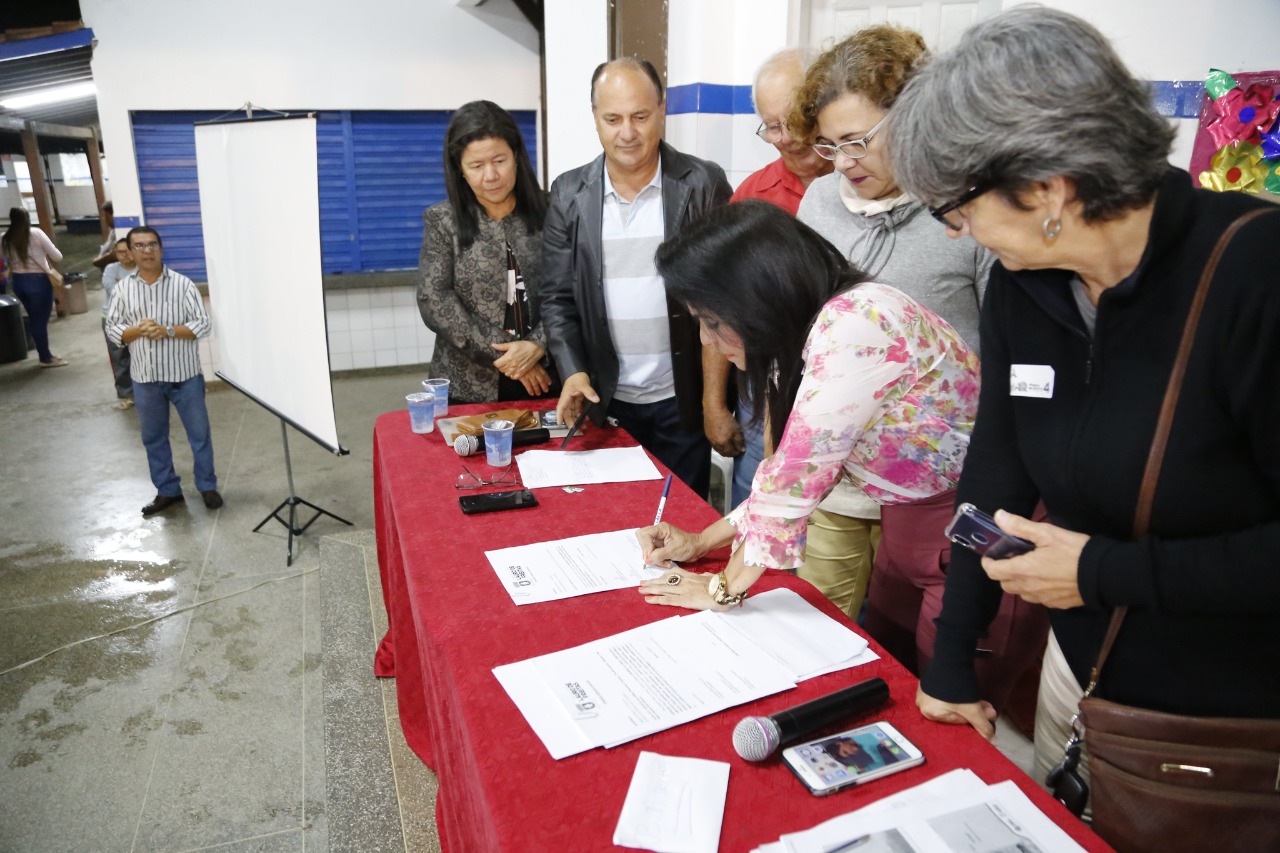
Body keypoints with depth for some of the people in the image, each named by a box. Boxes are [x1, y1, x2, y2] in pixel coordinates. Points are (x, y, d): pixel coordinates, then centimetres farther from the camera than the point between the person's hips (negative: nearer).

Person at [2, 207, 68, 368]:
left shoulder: (4, 239, 2)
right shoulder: (36, 234, -10)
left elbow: (8, 261, 4)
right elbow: (57, 256, -8)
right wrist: (48, 260, 13)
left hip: (17, 281, 5)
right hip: (38, 280, -5)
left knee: (34, 319, 16)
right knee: (41, 319, 2)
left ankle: (46, 354, 26)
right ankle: (46, 358, 10)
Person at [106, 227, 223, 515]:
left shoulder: (182, 283, -5)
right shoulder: (123, 289, 3)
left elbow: (203, 324, -8)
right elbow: (112, 329, 4)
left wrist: (167, 331, -20)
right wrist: (137, 331, -15)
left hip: (184, 374, -3)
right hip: (145, 377, 3)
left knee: (199, 432, 6)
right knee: (153, 437, 12)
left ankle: (207, 485, 22)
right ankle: (167, 490, 26)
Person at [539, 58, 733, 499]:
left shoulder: (703, 185, -6)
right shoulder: (569, 194, 1)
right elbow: (557, 297, 4)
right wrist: (573, 372, -11)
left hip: (681, 401, -2)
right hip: (606, 401, 2)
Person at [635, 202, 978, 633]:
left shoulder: (853, 328, -27)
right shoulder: (810, 330, 0)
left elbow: (796, 477, -25)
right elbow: (790, 473, 6)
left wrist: (726, 588, -14)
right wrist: (700, 542, 4)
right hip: (910, 517, 8)